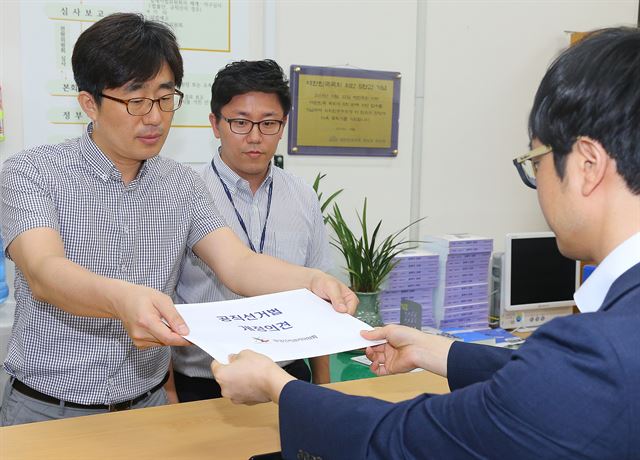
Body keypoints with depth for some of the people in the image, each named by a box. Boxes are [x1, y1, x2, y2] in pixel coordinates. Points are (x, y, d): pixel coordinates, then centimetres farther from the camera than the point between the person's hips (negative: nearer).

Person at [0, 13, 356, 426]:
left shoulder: (184, 186, 2)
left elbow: (239, 264, -10)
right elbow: (44, 273, -25)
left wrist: (311, 280, -31)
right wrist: (122, 298, -47)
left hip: (147, 407, 3)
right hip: (45, 410, -2)